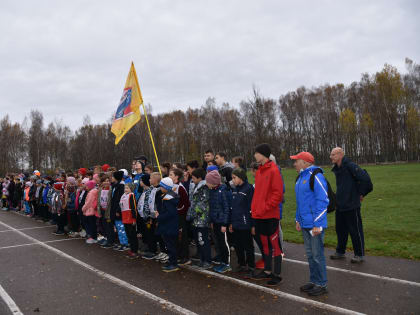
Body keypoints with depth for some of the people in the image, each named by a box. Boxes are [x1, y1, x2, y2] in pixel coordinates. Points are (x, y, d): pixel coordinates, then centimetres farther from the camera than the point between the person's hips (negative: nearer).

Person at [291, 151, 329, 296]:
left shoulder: (316, 176, -14)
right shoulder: (300, 178, 14)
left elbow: (323, 201, -19)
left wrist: (317, 224, -20)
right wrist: (298, 220, 18)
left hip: (315, 225, -9)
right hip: (304, 224, 9)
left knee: (317, 254, 1)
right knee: (310, 254, 17)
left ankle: (321, 285, 15)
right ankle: (313, 281, 30)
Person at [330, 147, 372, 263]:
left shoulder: (350, 166, -16)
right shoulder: (337, 169, 10)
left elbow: (365, 178, -23)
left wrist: (361, 194, -13)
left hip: (352, 205, -8)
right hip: (340, 205, 8)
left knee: (355, 230, 4)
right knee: (340, 229, 17)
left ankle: (360, 255, 18)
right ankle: (340, 252, 31)